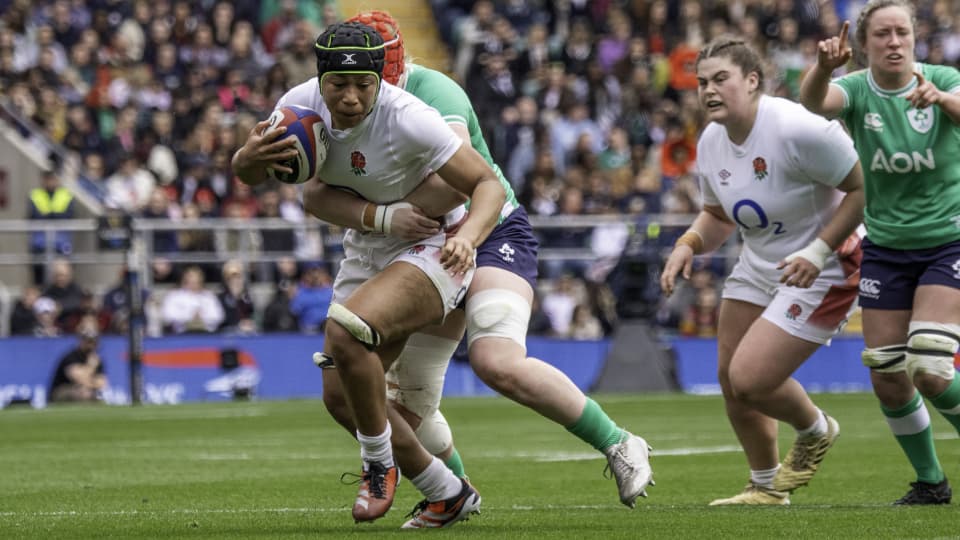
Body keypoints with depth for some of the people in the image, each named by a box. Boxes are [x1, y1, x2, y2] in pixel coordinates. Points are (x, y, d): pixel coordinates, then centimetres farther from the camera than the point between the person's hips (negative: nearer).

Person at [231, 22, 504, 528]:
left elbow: (488, 184, -24)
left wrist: (467, 235, -45)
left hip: (432, 248, -7)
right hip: (366, 254, 7)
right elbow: (249, 173, 2)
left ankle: (379, 463, -10)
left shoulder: (408, 120, -28)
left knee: (345, 330, -32)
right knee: (342, 396, 3)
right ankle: (448, 495, 19)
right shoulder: (303, 105, -12)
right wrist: (248, 158, -23)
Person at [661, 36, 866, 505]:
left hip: (820, 269, -8)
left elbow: (863, 188, -21)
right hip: (758, 267, 8)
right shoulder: (711, 142, -1)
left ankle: (815, 432, 18)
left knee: (750, 380, -15)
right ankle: (767, 488, 28)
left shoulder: (799, 129, -27)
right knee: (730, 376, 8)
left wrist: (818, 252, -26)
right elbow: (718, 214, 15)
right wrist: (688, 245, -6)